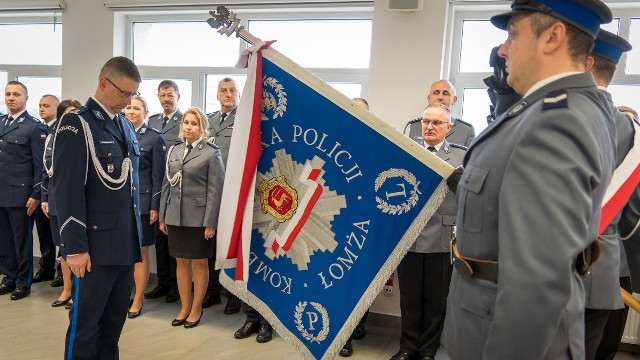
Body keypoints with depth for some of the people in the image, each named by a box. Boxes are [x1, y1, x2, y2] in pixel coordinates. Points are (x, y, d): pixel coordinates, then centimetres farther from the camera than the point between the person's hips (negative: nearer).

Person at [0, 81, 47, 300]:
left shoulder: (35, 127, -8)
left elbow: (40, 165, -10)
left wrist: (36, 195, -13)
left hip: (19, 193, -6)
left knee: (22, 240, 5)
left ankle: (23, 283, 17)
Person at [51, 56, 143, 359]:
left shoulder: (126, 126, 14)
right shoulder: (76, 124, -8)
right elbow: (67, 190, -13)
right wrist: (75, 247, -16)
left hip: (126, 242, 7)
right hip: (96, 244, -6)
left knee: (114, 322, 14)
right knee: (85, 323, 5)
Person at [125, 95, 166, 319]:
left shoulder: (155, 138, -2)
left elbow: (158, 175, -4)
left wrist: (155, 206, -8)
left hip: (141, 202, -3)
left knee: (140, 251, 5)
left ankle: (138, 300, 15)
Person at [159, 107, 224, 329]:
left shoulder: (211, 153, -5)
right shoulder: (174, 151, 11)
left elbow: (215, 190, -9)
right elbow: (166, 185, 13)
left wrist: (210, 223, -13)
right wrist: (162, 217, 9)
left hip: (199, 217, -5)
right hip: (175, 217, 5)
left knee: (199, 263, 6)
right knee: (181, 262, 11)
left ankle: (196, 309, 21)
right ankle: (185, 308, 25)